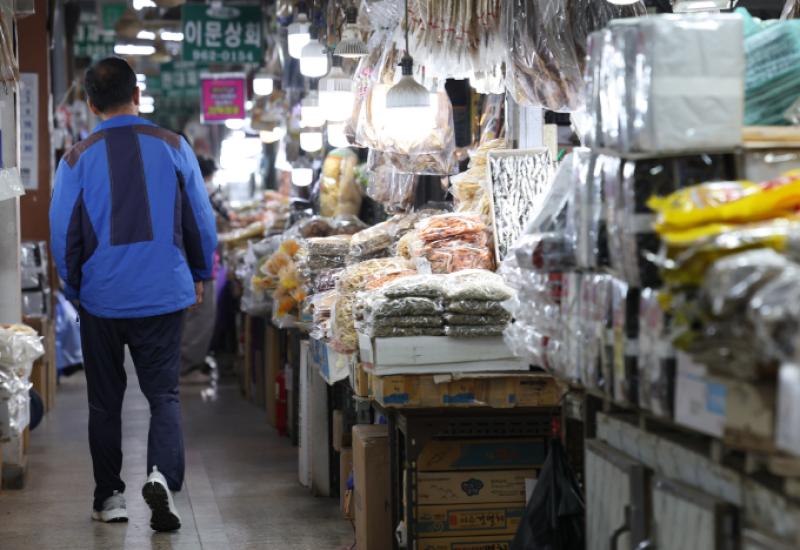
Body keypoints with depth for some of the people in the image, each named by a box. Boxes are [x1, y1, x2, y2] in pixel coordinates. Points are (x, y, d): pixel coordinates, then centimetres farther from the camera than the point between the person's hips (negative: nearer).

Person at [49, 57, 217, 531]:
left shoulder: (78, 159, -5)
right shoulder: (173, 147, -3)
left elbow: (63, 235, 2)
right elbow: (203, 220, 2)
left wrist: (74, 288, 18)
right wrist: (199, 275, 17)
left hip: (102, 297, 0)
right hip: (164, 293, 0)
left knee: (105, 401, 13)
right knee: (164, 393, 5)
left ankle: (110, 497, 19)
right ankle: (163, 475, -18)